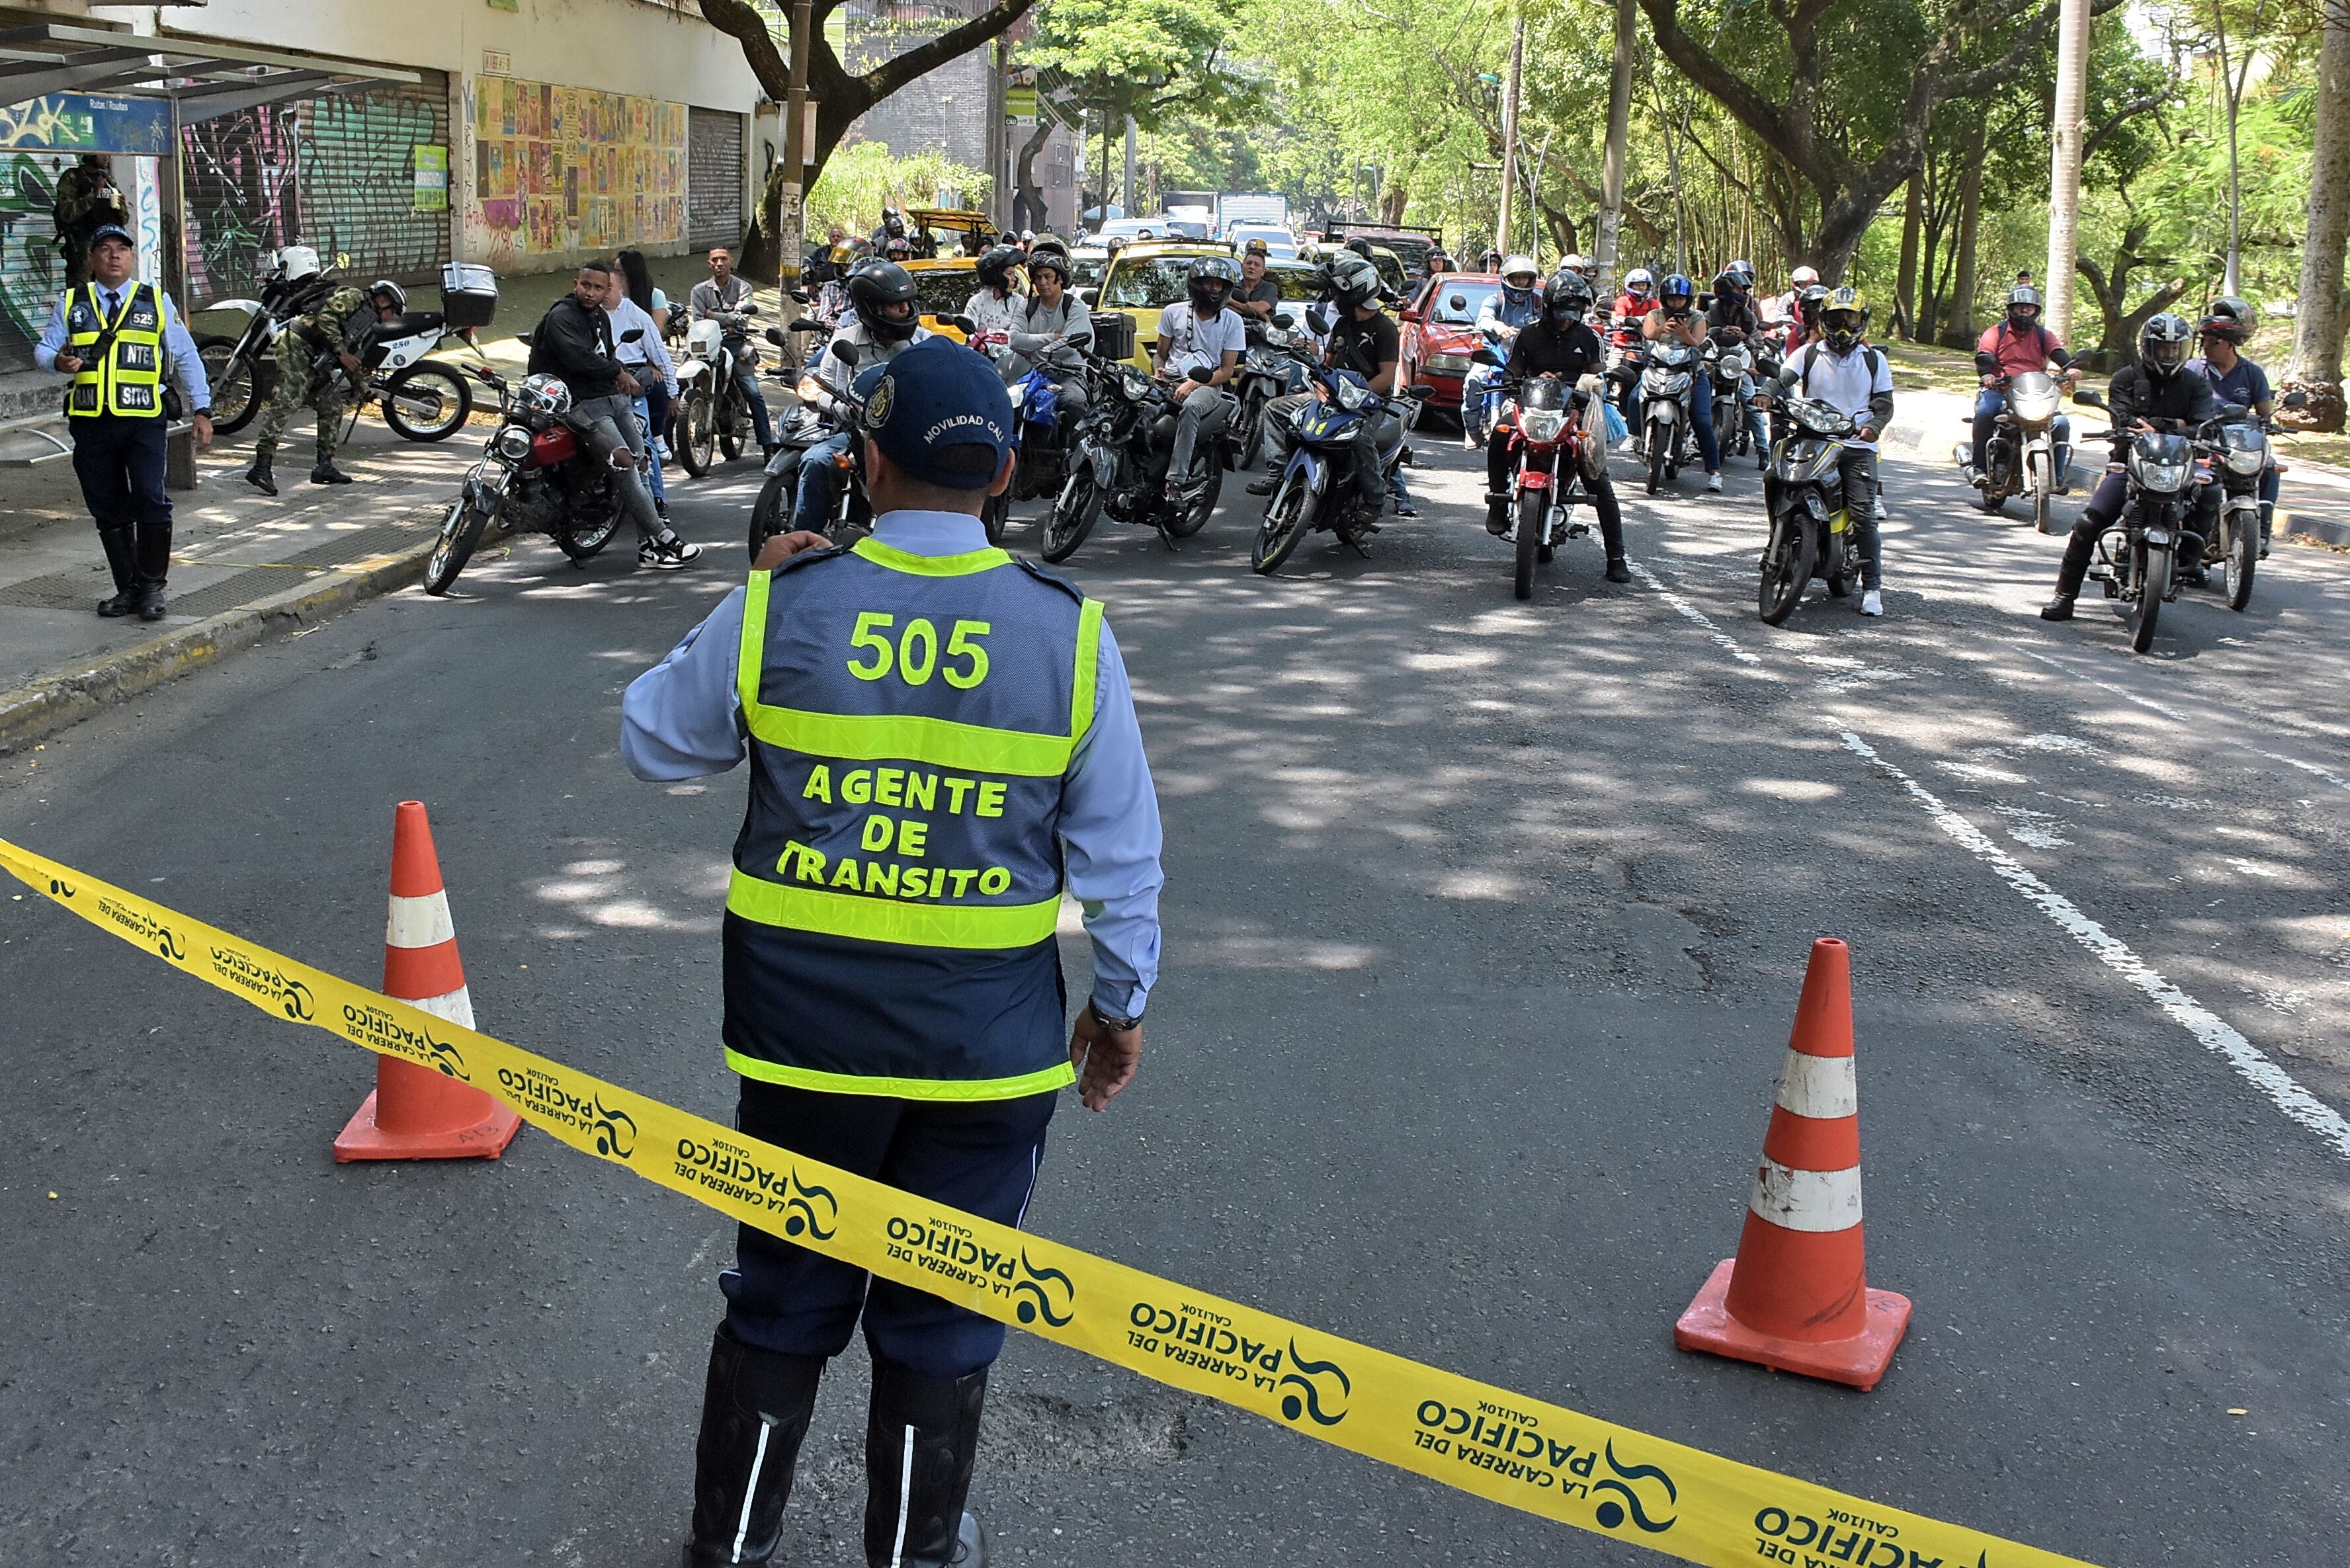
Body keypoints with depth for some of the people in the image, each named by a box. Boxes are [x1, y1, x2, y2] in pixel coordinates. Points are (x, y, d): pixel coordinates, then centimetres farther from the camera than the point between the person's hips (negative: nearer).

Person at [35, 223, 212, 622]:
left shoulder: (157, 302, 9)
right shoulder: (71, 304, 11)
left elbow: (186, 357, 10)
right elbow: (43, 349, 12)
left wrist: (202, 410, 6)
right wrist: (58, 361, -13)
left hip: (144, 420, -2)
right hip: (91, 422, 2)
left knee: (152, 502, -14)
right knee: (108, 511, 6)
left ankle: (152, 587, -1)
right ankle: (128, 589, 16)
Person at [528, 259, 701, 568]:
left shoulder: (601, 317, 19)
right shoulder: (560, 317, -10)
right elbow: (579, 358, -23)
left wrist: (622, 375, 11)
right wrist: (618, 372, -9)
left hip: (614, 396, 9)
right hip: (581, 402, -9)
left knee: (639, 462, -2)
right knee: (622, 460, -22)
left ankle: (649, 547, -3)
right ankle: (664, 538, -24)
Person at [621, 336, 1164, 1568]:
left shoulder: (780, 606, -10)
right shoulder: (1069, 630, -8)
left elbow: (651, 742, 6)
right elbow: (1120, 852, -3)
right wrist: (1123, 1001, 11)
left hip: (803, 1025, 1)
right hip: (988, 1041, 0)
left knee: (782, 1302, 18)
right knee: (939, 1322, 16)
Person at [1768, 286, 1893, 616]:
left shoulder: (1873, 360, 13)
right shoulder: (1809, 354, 11)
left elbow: (1884, 402, 10)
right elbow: (1782, 377, -2)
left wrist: (1874, 425, -11)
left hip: (1857, 445, 0)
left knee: (1863, 515, -9)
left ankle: (1872, 586, -5)